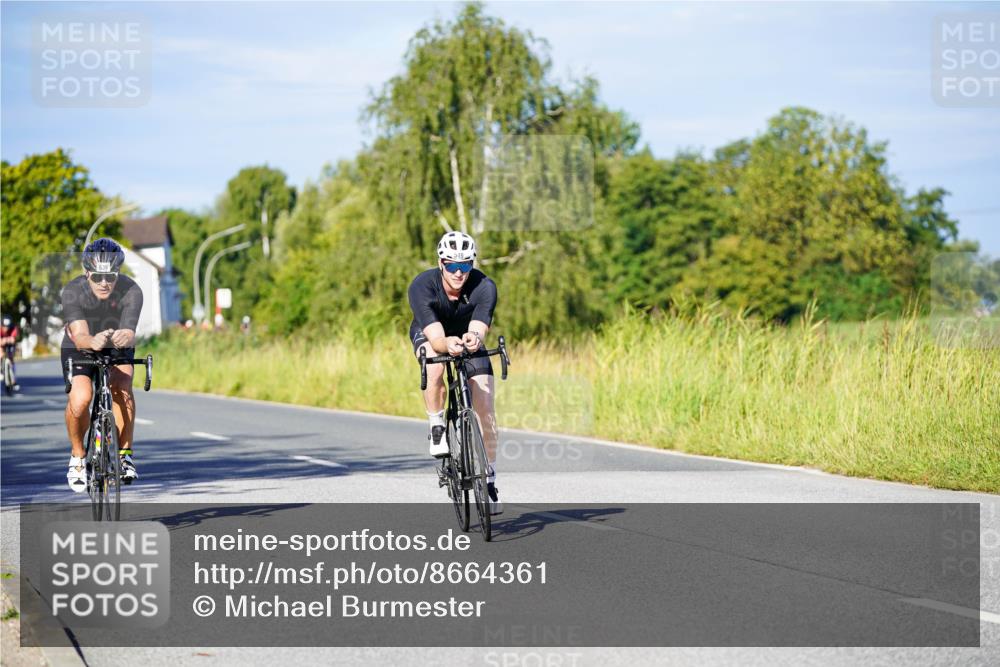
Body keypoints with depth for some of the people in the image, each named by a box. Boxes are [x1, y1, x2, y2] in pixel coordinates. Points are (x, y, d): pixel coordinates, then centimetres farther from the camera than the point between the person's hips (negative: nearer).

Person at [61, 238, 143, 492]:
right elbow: (79, 335, -41)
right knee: (80, 398, -27)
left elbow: (129, 334, -38)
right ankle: (77, 456, -1)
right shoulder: (73, 291, -28)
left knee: (122, 386, -30)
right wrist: (93, 342, -65)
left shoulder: (131, 292, -27)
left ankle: (125, 454, -13)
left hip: (117, 350, 1)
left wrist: (124, 338, -63)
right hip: (79, 350, -1)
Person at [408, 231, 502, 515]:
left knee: (486, 414, -9)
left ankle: (489, 479, 10)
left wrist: (474, 339, -66)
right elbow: (435, 337, -42)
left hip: (467, 336, 1)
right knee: (435, 368, -39)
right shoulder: (422, 287, -34)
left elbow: (479, 329, -42)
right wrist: (447, 344, -65)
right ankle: (437, 428, -14)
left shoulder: (484, 287, -32)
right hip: (429, 335, -1)